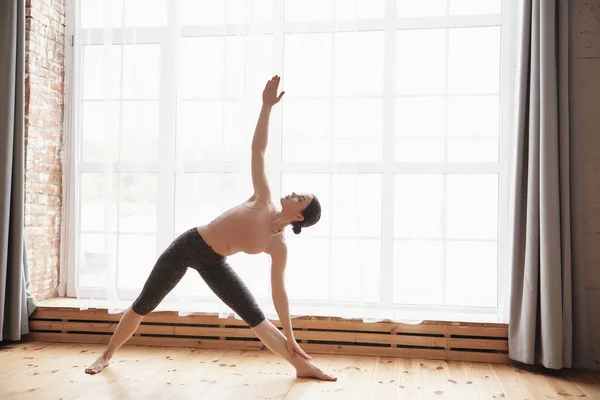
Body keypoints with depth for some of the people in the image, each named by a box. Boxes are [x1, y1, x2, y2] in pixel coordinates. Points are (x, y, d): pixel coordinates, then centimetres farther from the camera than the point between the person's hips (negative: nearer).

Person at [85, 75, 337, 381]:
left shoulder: (278, 247, -12)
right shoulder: (264, 201, -14)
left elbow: (278, 291, -5)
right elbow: (258, 150, -15)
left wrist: (290, 337, -5)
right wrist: (266, 106, -21)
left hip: (213, 263, 1)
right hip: (187, 246, 0)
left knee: (256, 318, -6)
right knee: (143, 305, 8)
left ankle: (302, 365, 6)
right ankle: (107, 355, 30)